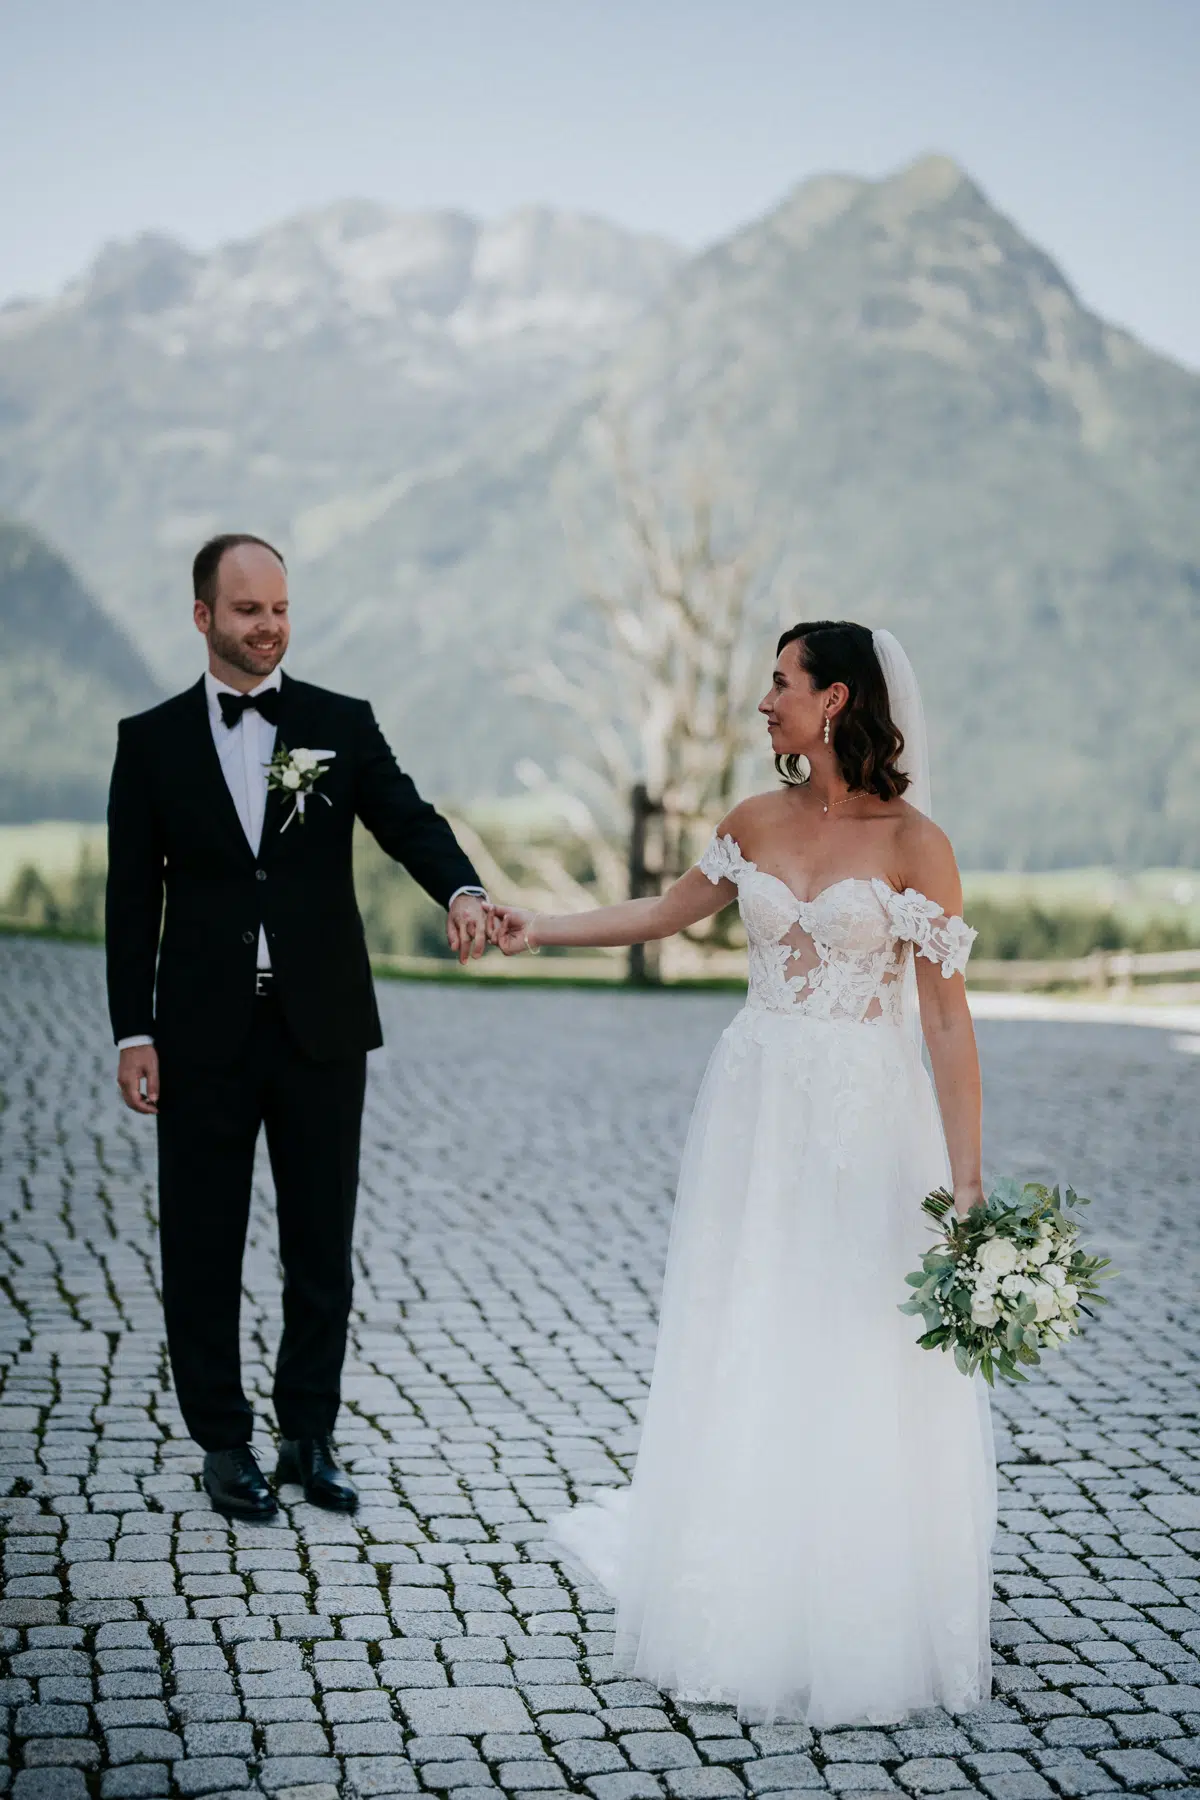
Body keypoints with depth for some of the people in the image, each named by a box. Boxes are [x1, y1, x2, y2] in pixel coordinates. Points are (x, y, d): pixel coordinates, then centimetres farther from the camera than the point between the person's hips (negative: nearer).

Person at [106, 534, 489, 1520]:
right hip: (203, 1034, 0)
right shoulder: (152, 739, 4)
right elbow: (132, 897, 3)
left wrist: (462, 889, -30)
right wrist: (134, 1033, -3)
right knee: (204, 1249, 6)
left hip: (323, 1029, 1)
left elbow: (407, 820, -8)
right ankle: (225, 1442, 20)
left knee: (322, 1246, 8)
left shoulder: (343, 724, 5)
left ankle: (310, 1435, 22)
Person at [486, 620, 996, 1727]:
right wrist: (537, 929, 18)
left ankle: (857, 1629, 17)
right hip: (756, 1107, 5)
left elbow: (947, 1021, -10)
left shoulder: (913, 841, -9)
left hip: (867, 1122, -5)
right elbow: (667, 912, 24)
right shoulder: (759, 824, 7)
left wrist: (967, 1184, -13)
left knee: (860, 1378, 1)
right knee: (742, 1363, 8)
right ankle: (746, 1608, 23)